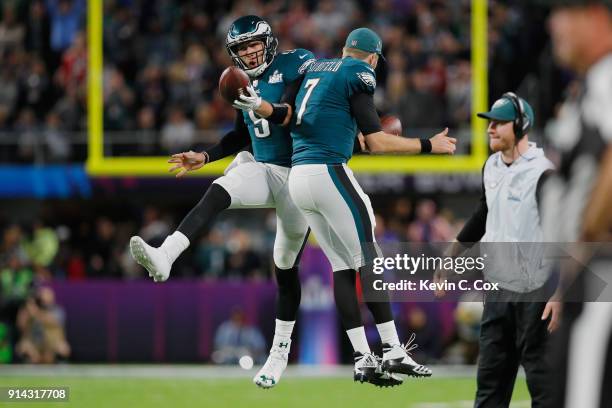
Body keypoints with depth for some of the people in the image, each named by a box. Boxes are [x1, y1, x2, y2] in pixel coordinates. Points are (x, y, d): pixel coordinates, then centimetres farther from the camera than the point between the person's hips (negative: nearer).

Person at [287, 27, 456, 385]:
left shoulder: (315, 69, 18)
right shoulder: (359, 73, -3)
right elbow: (376, 143, -8)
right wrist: (428, 146, 0)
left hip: (298, 177, 7)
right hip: (329, 172, -7)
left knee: (342, 264, 8)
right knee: (367, 259, -3)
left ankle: (363, 359, 4)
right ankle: (393, 351, -6)